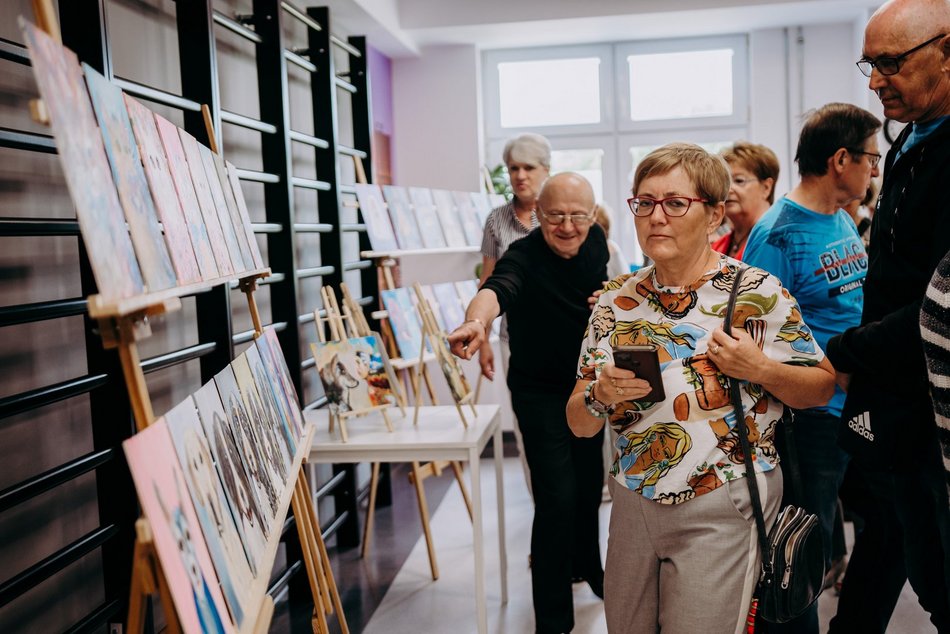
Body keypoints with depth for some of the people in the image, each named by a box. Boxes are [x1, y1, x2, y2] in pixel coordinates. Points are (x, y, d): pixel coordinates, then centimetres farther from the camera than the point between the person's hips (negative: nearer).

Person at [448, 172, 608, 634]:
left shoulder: (595, 241, -9)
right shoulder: (524, 258, -28)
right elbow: (497, 288, -50)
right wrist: (477, 320, -71)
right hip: (540, 392, -6)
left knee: (589, 485, 20)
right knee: (558, 499, -10)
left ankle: (587, 566, 47)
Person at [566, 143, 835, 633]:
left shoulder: (758, 294, -9)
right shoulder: (615, 300, 1)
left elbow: (822, 388, 1)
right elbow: (579, 425, 2)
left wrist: (761, 369, -18)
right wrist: (600, 395, -20)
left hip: (721, 510, -4)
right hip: (633, 501, 4)